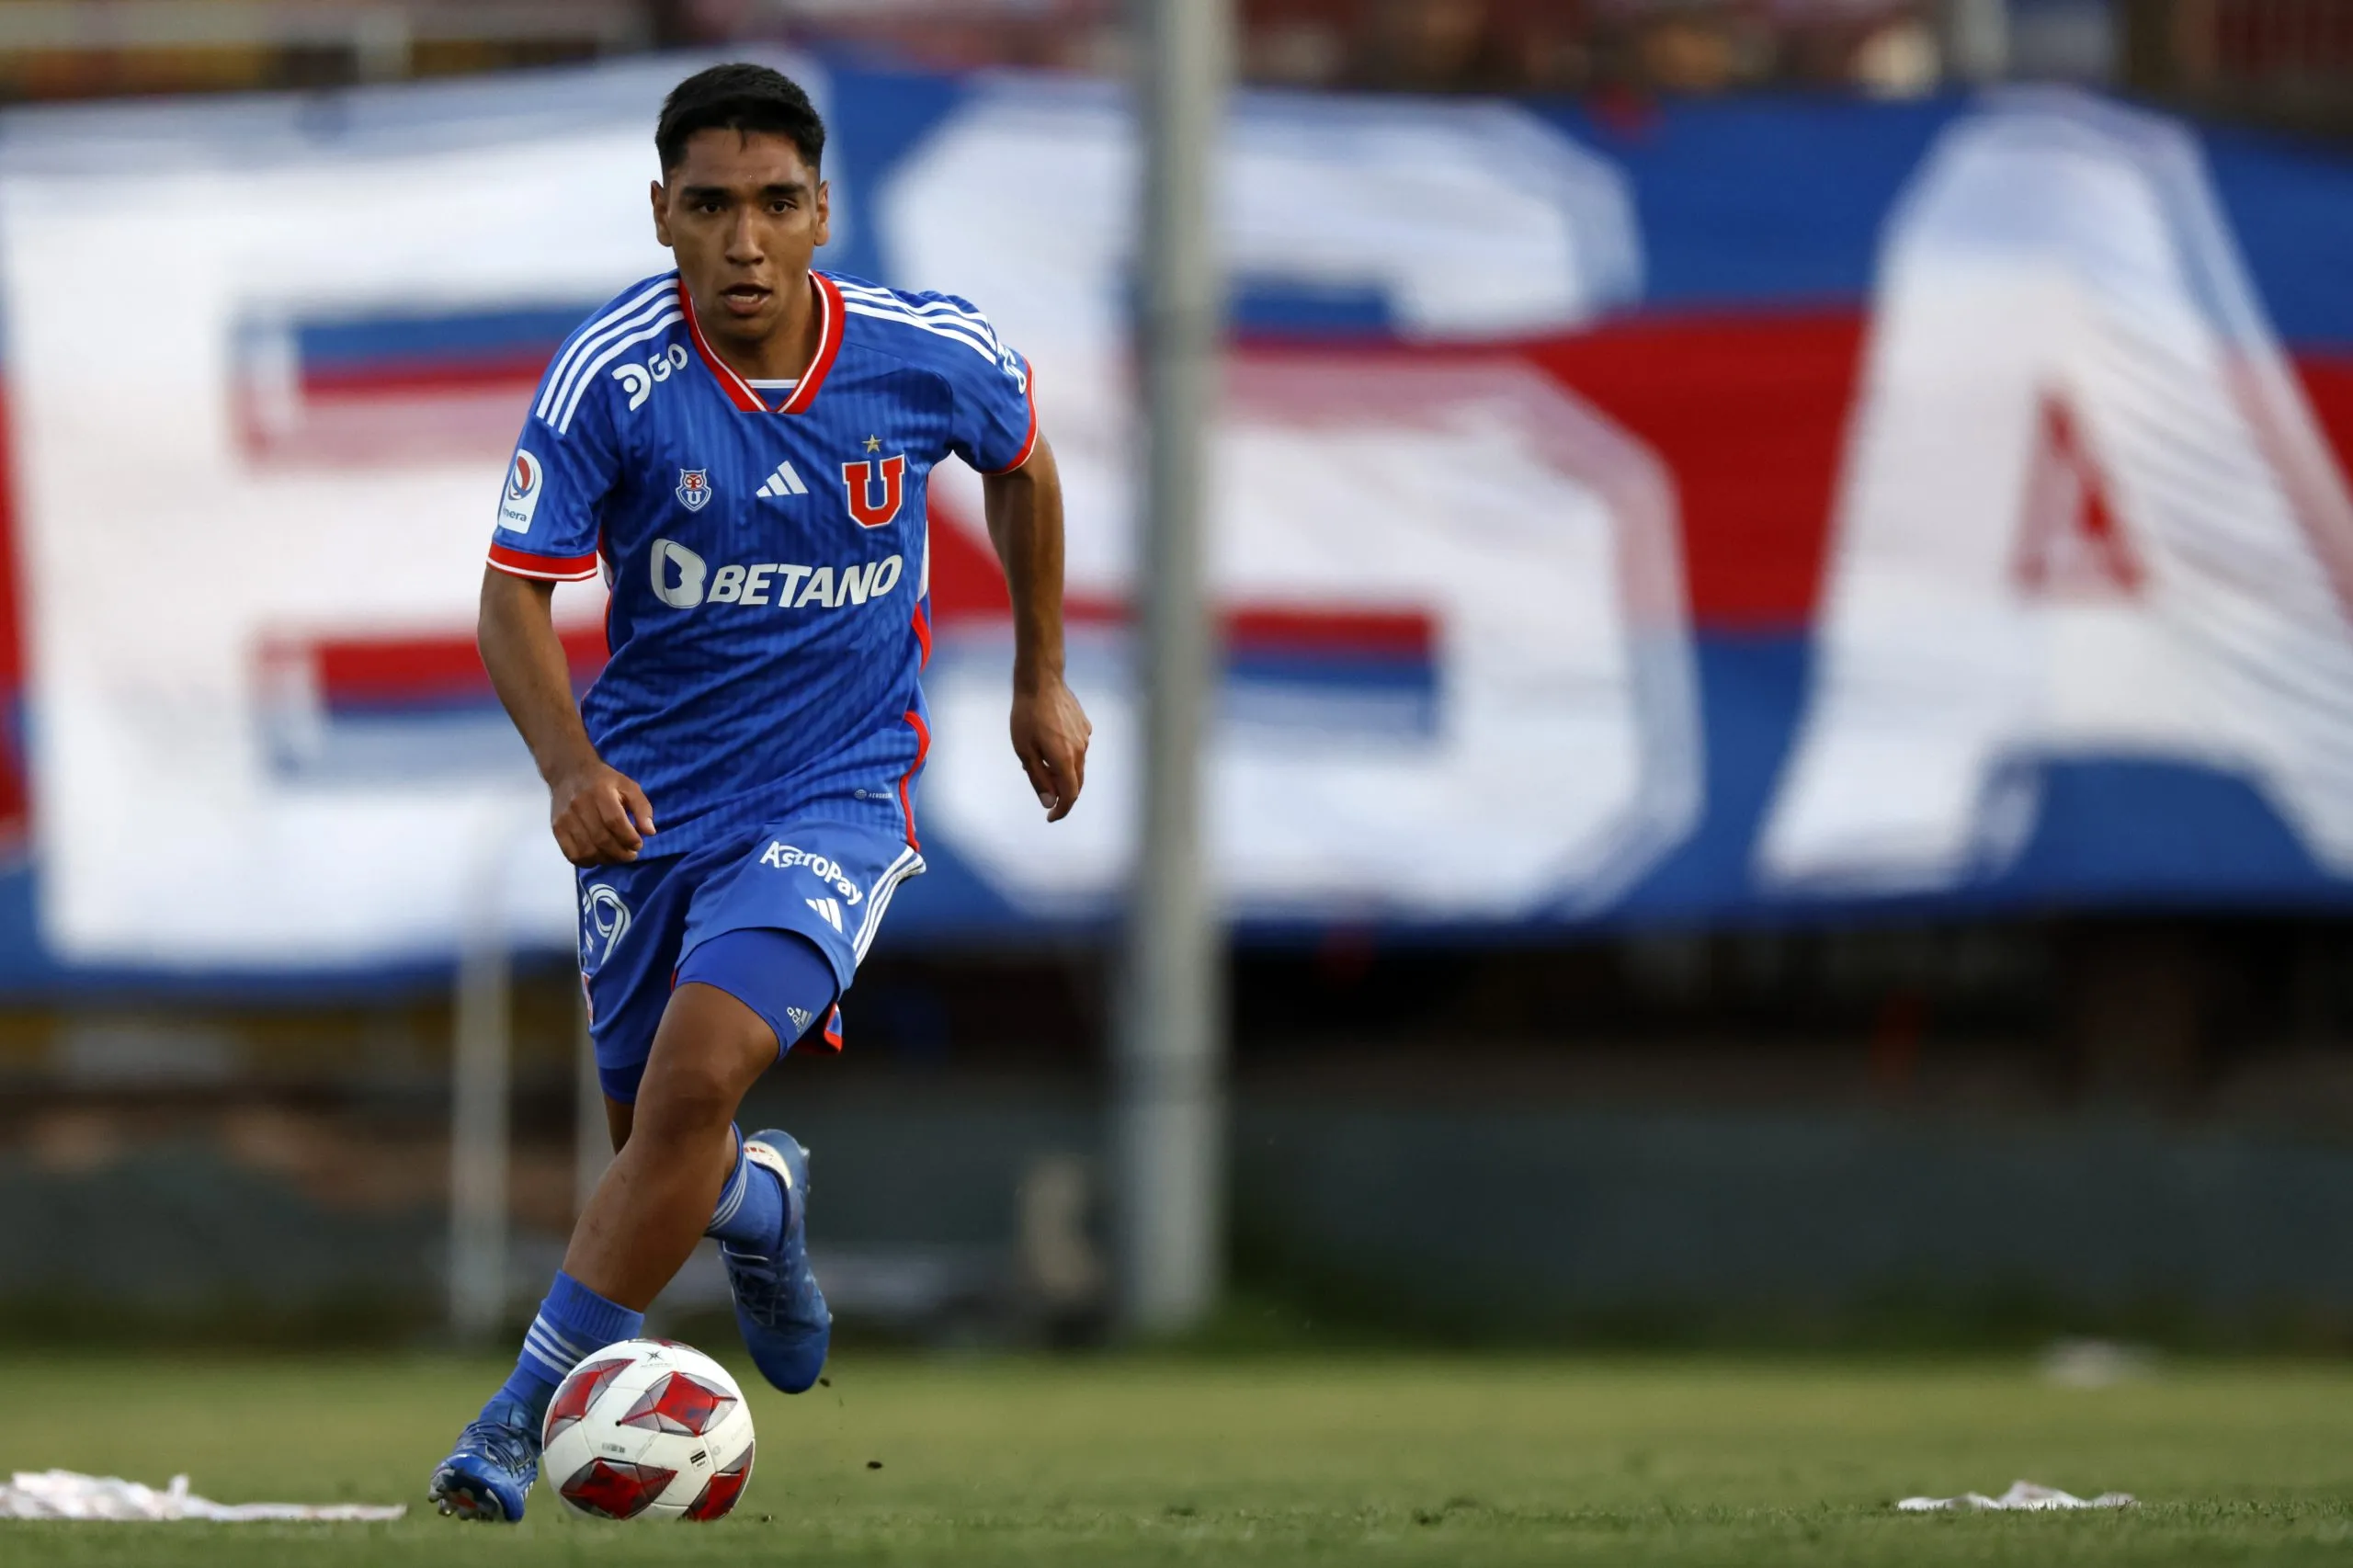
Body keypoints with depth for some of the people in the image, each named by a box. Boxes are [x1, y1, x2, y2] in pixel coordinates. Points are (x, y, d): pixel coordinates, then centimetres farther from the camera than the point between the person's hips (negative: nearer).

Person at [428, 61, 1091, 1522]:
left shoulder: (932, 356, -11)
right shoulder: (613, 375, -17)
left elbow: (1021, 462, 12)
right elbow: (516, 586, -14)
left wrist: (1044, 678, 18)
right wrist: (570, 766, -30)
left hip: (837, 789, -1)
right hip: (652, 792, 2)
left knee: (698, 1068, -24)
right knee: (659, 1140, 10)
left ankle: (531, 1409, -17)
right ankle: (759, 1197, 49)